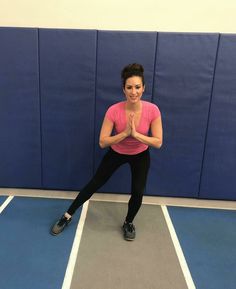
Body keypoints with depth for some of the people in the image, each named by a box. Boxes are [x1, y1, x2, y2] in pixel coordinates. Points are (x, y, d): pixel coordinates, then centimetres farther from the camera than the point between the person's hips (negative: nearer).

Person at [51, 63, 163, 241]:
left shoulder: (152, 110, -27)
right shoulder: (114, 111, -30)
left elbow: (158, 142, -23)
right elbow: (102, 142, -26)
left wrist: (136, 134, -35)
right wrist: (125, 133, -36)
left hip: (140, 155, 1)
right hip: (116, 153, 0)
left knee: (138, 192, -8)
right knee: (94, 184, 6)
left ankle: (128, 223, 25)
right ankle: (68, 216, 25)